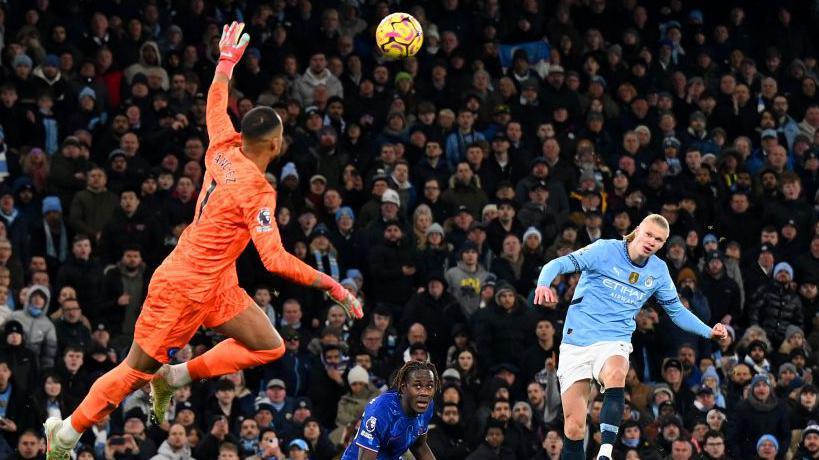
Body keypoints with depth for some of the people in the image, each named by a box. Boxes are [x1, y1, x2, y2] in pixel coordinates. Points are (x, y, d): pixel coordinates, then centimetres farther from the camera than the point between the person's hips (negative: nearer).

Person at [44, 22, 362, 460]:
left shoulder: (223, 152, -2)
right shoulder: (256, 190, -24)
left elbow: (216, 107, 19)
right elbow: (276, 259, -29)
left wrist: (227, 60, 32)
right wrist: (331, 286, -27)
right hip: (184, 289, -9)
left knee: (268, 347, 5)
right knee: (137, 370, 2)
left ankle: (174, 377, 11)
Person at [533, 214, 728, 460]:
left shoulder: (659, 271, 7)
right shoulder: (606, 250, -6)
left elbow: (677, 311, 21)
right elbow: (559, 264, -15)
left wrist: (708, 332, 8)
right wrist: (543, 284, -36)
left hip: (613, 342, 1)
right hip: (577, 341, -1)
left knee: (615, 375, -37)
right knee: (574, 427, -7)